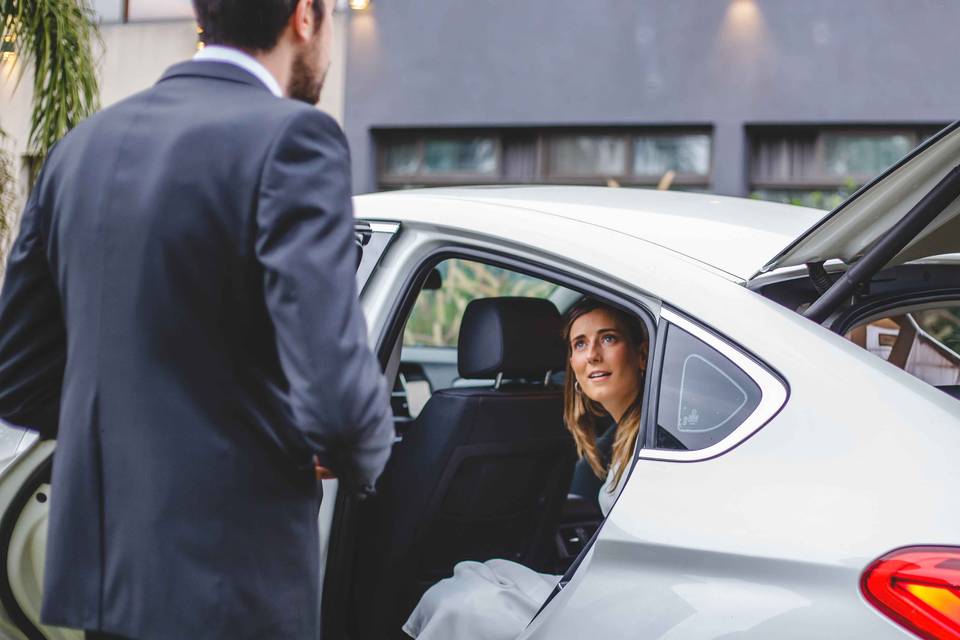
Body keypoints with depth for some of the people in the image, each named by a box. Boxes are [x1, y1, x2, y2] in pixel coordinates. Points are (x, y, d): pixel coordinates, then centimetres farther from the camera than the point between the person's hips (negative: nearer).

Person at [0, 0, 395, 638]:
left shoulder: (83, 146, 8)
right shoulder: (291, 139, -14)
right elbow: (334, 391, -22)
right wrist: (360, 457, -1)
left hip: (97, 565, 7)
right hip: (232, 583, -7)